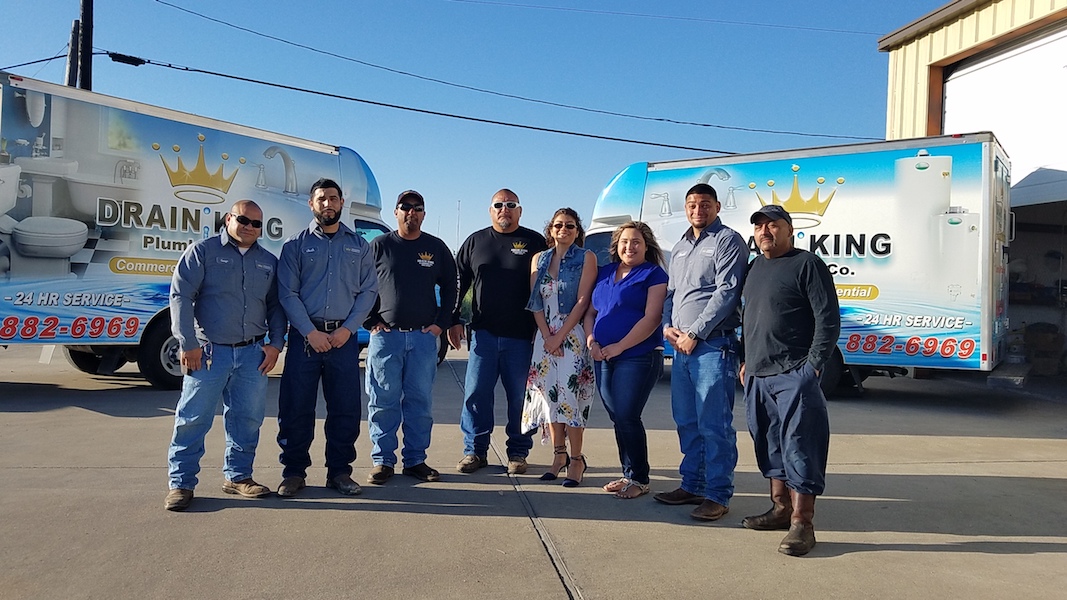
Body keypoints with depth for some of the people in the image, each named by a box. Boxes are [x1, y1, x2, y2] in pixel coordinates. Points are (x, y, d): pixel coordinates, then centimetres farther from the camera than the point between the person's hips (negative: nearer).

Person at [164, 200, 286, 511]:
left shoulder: (268, 262, 13)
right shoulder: (202, 251, 0)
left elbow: (276, 306, 17)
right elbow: (180, 296, -5)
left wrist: (275, 344, 6)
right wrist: (188, 343, -10)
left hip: (253, 354, 4)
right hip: (209, 351, -4)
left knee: (248, 418, 8)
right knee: (193, 418, -1)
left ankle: (237, 476, 22)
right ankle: (181, 483, 9)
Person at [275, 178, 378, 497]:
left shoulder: (359, 245, 10)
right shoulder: (296, 244, 4)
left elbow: (368, 291, 5)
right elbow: (287, 293, -2)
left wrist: (348, 328, -7)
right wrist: (311, 332, -10)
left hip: (344, 337, 1)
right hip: (304, 335, -1)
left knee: (345, 408, 4)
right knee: (296, 408, 2)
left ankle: (339, 471, 16)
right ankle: (294, 472, 15)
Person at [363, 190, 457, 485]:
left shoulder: (436, 248, 9)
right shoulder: (379, 245, 5)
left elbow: (449, 287, 14)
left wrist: (441, 323, 4)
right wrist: (371, 322, -2)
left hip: (424, 337, 1)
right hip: (385, 336, -1)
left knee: (420, 401, 5)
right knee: (383, 401, 1)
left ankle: (415, 460, 15)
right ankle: (383, 460, 11)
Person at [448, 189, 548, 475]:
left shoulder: (534, 242, 4)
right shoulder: (475, 241, 11)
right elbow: (458, 282, 13)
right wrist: (454, 320, 7)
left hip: (522, 336, -2)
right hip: (483, 333, 2)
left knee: (520, 397, 5)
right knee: (476, 393, 2)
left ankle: (518, 453, 16)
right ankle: (475, 450, 14)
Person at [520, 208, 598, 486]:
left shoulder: (586, 258, 0)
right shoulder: (539, 259, 12)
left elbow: (582, 301, -8)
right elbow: (535, 302, 7)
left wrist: (560, 336, -13)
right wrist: (547, 336, -6)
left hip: (573, 335, -4)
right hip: (545, 335, 4)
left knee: (569, 395, -8)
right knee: (548, 394, 4)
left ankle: (576, 459, 0)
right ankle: (558, 455, 14)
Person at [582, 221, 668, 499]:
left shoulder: (653, 274, -3)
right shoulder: (604, 273, 16)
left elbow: (652, 318, -12)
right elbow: (590, 311, 18)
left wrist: (619, 346, -15)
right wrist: (591, 340, 0)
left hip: (638, 357, -6)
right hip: (603, 359, 6)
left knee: (627, 418, -8)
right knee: (618, 419, 10)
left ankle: (639, 479, 6)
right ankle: (628, 474, 21)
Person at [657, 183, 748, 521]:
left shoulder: (727, 241, -4)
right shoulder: (680, 248, 21)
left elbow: (727, 292, -13)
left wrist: (694, 333, -14)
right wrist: (668, 326, 4)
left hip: (713, 345, -8)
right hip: (681, 346, 8)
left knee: (714, 424, -5)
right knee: (686, 422, 13)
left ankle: (717, 496, 2)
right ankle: (692, 486, 24)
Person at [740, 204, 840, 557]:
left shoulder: (807, 265, -5)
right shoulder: (756, 267, 18)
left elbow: (829, 319, -10)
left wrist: (813, 365, -15)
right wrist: (746, 361, 20)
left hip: (794, 377, -8)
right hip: (757, 376, 8)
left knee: (798, 445, -7)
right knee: (769, 444, 14)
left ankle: (801, 523, -2)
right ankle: (780, 508, 26)